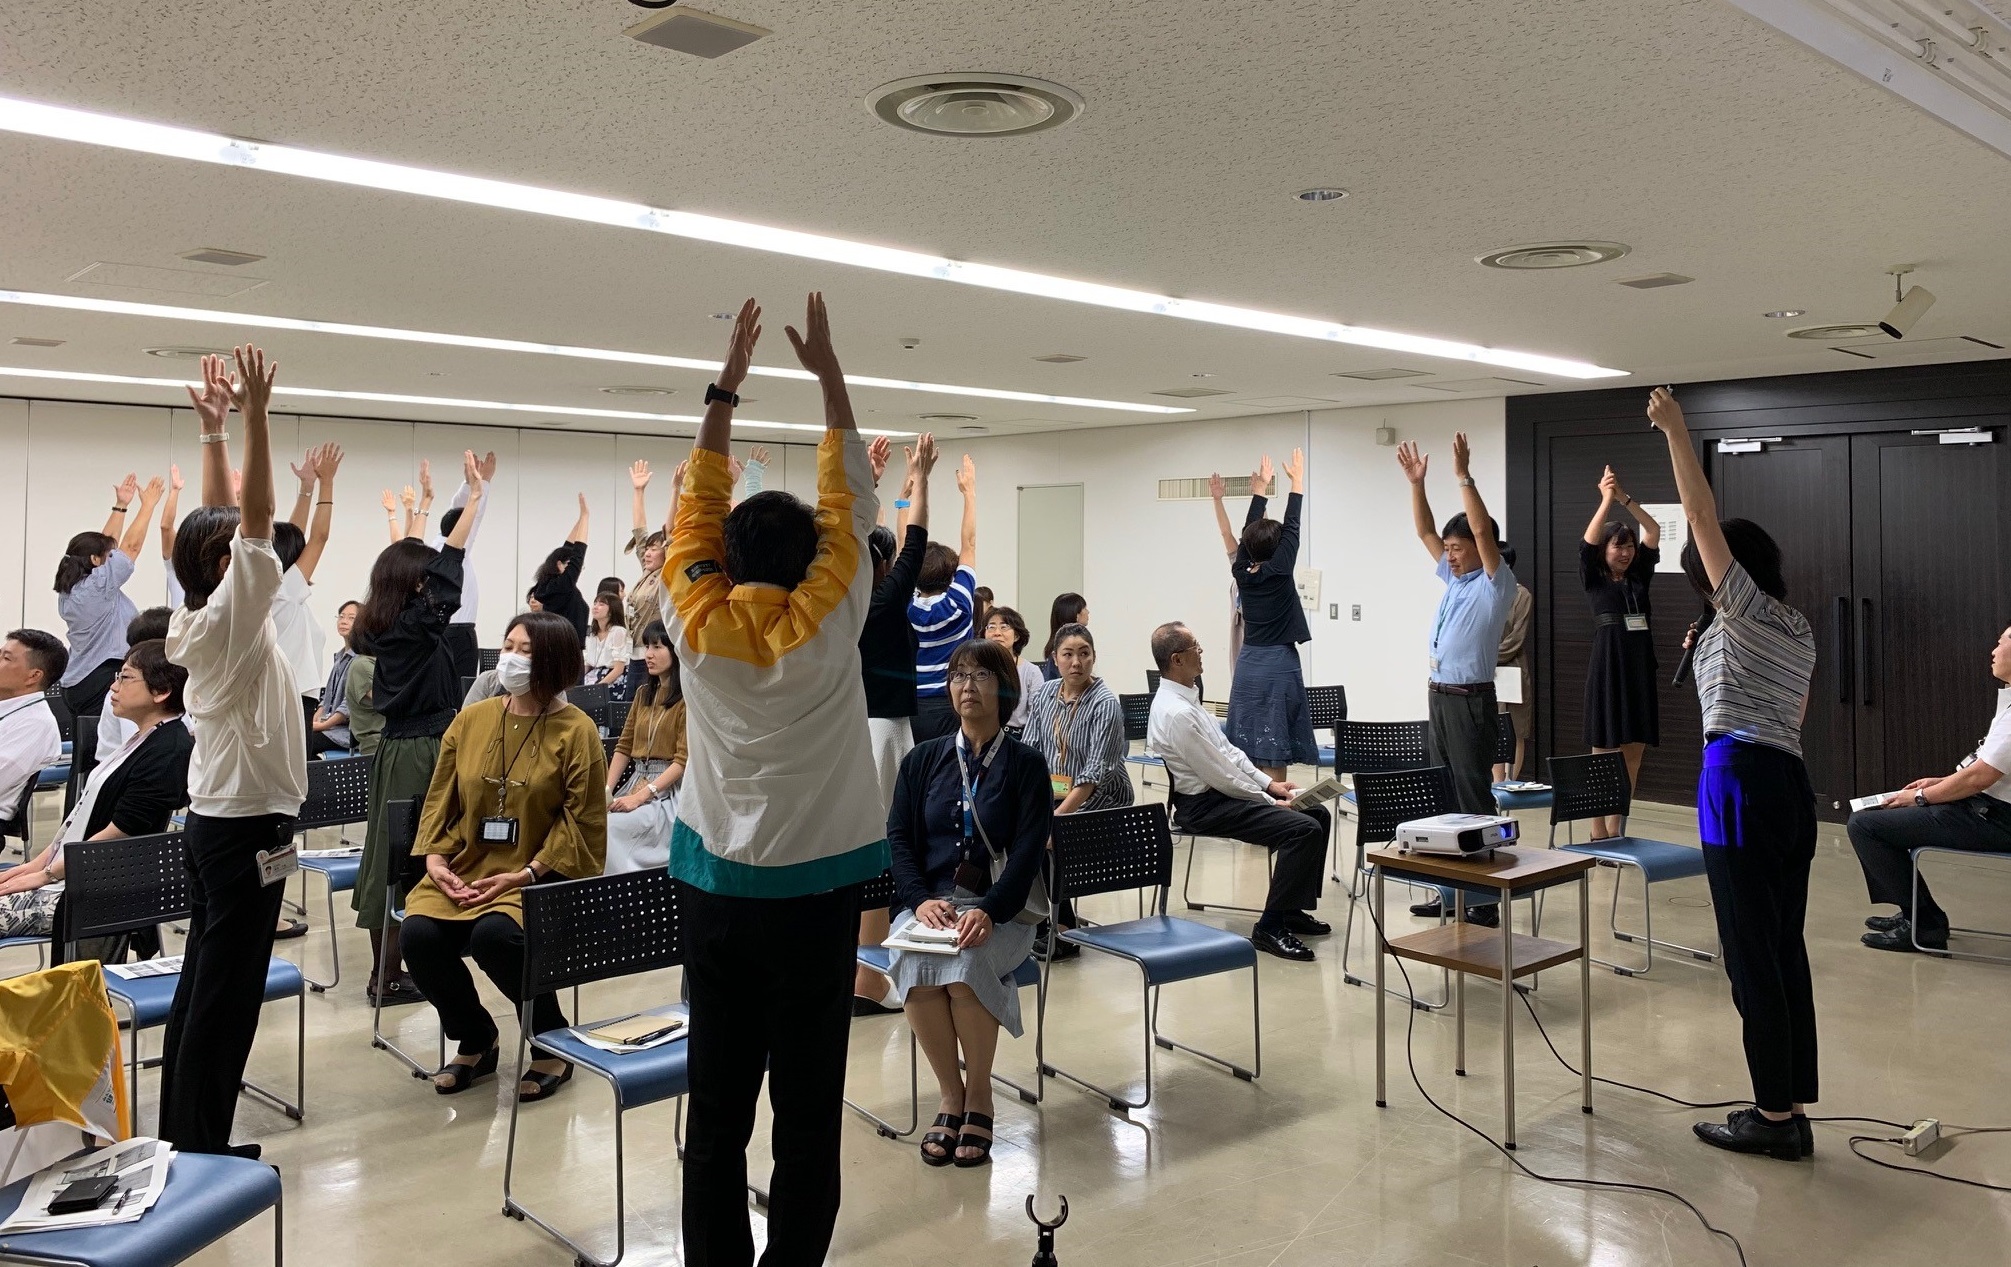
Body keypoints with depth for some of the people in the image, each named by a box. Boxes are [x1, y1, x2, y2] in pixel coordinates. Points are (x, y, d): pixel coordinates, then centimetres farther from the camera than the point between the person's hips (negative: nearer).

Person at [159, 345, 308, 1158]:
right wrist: (251, 418, -27)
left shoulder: (200, 619, 7)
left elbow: (222, 519, 12)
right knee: (229, 991, -2)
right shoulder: (228, 621, -16)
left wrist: (214, 428, 13)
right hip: (249, 825, -9)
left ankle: (182, 1131, 23)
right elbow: (255, 520, -26)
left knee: (202, 978, 14)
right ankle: (201, 1144, 5)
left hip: (215, 818, 9)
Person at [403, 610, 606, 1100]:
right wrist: (434, 858, -3)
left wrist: (527, 873, -15)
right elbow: (441, 799, 12)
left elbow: (581, 821, -8)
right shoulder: (470, 720, 8)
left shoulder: (576, 730, -6)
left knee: (494, 936, -32)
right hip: (463, 871, 5)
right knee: (420, 935, -21)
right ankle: (475, 1040, 9)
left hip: (540, 878, -5)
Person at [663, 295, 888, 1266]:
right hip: (812, 892, -3)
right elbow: (850, 507, 0)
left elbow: (698, 504, 8)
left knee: (716, 1105, 10)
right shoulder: (825, 627, -8)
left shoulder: (697, 623, -2)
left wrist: (726, 384, 12)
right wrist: (828, 375, 5)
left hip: (714, 887, 3)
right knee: (807, 1110, 4)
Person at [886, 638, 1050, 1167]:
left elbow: (1027, 850, -7)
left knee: (966, 965, -33)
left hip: (1000, 908, -2)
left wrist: (989, 912, -23)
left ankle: (979, 1096, -11)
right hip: (929, 902, 2)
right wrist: (921, 899, -13)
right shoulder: (923, 759, 11)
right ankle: (950, 1095, -11)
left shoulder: (1026, 764, 3)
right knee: (914, 965, -30)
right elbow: (899, 836, 6)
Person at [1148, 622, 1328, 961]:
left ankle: (1292, 909, 16)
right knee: (1303, 829, -22)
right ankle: (1270, 928, -14)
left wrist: (1268, 783, 7)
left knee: (1317, 814, 9)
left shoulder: (1186, 699, 10)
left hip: (1225, 791, 10)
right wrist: (1270, 802, -10)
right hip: (1204, 806, -10)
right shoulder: (1176, 712, -23)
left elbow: (1229, 751, 17)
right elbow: (1220, 776, -20)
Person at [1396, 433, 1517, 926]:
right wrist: (1416, 482, 6)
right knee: (1442, 794, 11)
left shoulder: (1496, 585, -8)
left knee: (1473, 796, -7)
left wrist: (1463, 475, -23)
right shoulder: (1453, 579, 13)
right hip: (1439, 696, 8)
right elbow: (1424, 532, 16)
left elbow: (1482, 529, -21)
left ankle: (1485, 899, -3)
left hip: (1470, 700, -8)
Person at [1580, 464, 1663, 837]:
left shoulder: (1640, 576, 12)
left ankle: (1616, 830, 12)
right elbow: (1588, 541, -14)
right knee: (1603, 756, -1)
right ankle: (1598, 833, 3)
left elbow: (1654, 533, 3)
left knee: (1633, 755, 5)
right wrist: (1606, 500, -21)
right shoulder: (1593, 579, 2)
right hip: (1607, 669, -5)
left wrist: (1625, 498, -7)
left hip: (1641, 669, 5)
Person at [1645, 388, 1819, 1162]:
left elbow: (1704, 519, -14)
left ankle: (1775, 1117, 4)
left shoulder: (1743, 611, -7)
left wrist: (1676, 434, -12)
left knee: (1751, 954, -3)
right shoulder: (1796, 628, 18)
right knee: (1785, 949, 11)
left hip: (1741, 783, -9)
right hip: (1791, 785, 9)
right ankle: (1793, 1111, 17)